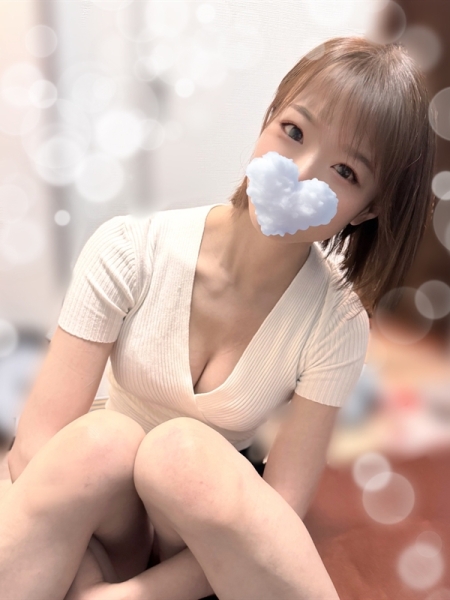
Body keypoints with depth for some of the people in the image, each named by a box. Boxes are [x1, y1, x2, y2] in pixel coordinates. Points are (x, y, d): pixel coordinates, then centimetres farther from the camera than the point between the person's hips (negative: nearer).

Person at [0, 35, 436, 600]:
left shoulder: (335, 323, -18)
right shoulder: (129, 253, -20)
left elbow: (281, 511, -18)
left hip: (205, 524, 1)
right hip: (97, 519, 0)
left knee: (183, 449, -33)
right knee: (100, 440, -34)